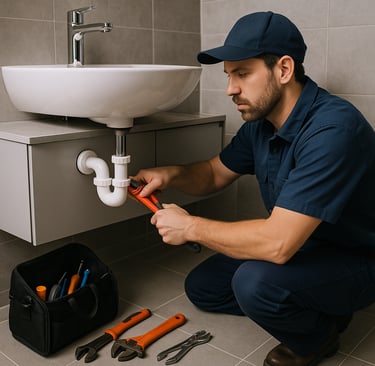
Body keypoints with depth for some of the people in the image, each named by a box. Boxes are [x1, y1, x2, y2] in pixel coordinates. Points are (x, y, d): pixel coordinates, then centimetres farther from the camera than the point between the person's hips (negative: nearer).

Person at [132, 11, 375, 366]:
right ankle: (315, 308, 11)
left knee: (255, 281, -34)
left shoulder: (332, 129, -32)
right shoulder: (260, 122, -4)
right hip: (300, 246, 8)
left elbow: (278, 243, -38)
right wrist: (171, 174, -12)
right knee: (201, 286, 8)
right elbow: (214, 173, 10)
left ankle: (317, 334, -1)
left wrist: (191, 227, -25)